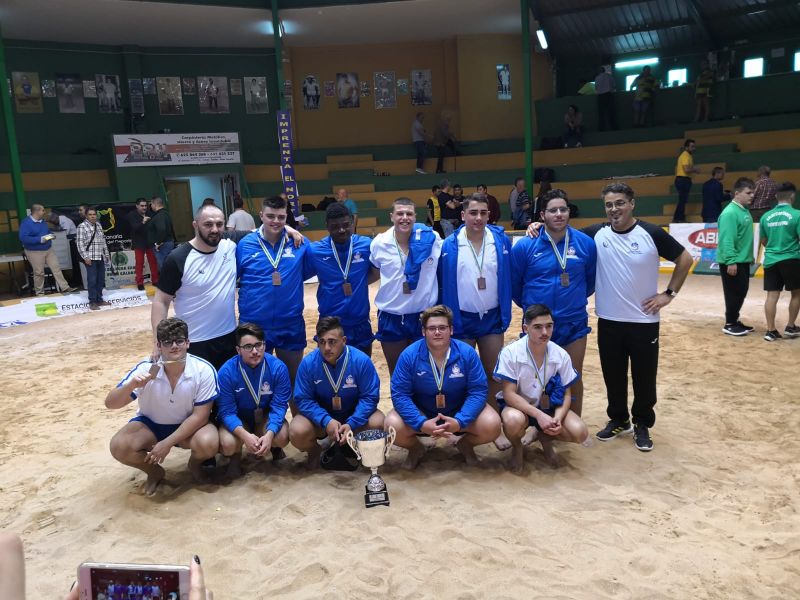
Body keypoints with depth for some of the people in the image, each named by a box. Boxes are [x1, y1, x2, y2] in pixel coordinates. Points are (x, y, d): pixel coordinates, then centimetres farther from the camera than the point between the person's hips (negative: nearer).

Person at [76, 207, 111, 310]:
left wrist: (106, 254, 16)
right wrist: (85, 257, -16)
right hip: (90, 258, -7)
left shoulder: (99, 225, 14)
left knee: (101, 280, 10)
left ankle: (99, 300, 20)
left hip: (101, 257, 7)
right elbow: (80, 243, -11)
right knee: (92, 280, -5)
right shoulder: (82, 226, -6)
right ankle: (92, 302, 1)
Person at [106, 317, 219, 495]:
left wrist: (167, 443, -25)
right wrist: (131, 385, -39)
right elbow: (110, 403, -18)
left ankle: (195, 464, 7)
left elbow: (200, 415, -19)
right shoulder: (145, 369, -19)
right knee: (119, 446, -25)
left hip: (188, 425, -1)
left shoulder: (204, 370, -24)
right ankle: (155, 472, 7)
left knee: (208, 443, -32)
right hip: (151, 424, 2)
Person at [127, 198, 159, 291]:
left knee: (153, 262, 5)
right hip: (139, 243, -3)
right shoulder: (132, 215, -5)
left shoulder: (149, 214, 4)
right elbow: (135, 227, -18)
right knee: (139, 263, 1)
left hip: (150, 242, 3)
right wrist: (143, 222, -34)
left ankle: (155, 280, 14)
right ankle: (140, 283, 7)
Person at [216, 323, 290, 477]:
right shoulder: (226, 372, -23)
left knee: (282, 437, -28)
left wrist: (269, 434, -36)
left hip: (265, 415, 1)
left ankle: (274, 448, 12)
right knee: (228, 444, -30)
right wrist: (245, 435, -39)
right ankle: (235, 457, 10)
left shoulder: (278, 367, -21)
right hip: (237, 418, -1)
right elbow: (227, 411, -21)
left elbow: (279, 405, -19)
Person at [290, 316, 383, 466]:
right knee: (297, 432, -28)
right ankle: (314, 450, 11)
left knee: (378, 424, -28)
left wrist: (351, 424, -29)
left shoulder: (361, 360, -19)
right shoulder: (308, 363, -17)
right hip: (321, 417, 0)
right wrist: (326, 421, -31)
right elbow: (303, 399, -15)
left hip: (354, 415, 0)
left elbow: (370, 397, -16)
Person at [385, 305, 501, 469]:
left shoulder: (467, 353, -15)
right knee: (393, 426, -27)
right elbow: (400, 394, -18)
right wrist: (421, 423, -31)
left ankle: (466, 445, 14)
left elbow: (478, 391, -16)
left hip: (459, 412, 1)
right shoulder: (409, 355, -17)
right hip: (421, 413, 0)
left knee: (492, 426, -23)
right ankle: (415, 449, 10)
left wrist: (460, 422, -30)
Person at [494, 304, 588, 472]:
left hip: (549, 407, 3)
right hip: (519, 406, -3)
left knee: (580, 433, -21)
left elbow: (566, 394, -4)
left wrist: (558, 418, -25)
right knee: (513, 420, -38)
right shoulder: (510, 353, -20)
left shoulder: (561, 355, -10)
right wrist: (539, 415, -32)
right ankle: (517, 448, 0)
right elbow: (509, 394, -20)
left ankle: (546, 438, 13)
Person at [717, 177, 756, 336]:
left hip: (743, 261, 9)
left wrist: (750, 256, 18)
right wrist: (731, 261, -25)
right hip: (732, 262, -9)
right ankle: (730, 325, 8)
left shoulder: (745, 211, 11)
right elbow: (727, 240, -23)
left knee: (741, 292, 14)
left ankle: (735, 321, 24)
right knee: (734, 294, -2)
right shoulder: (730, 212, -18)